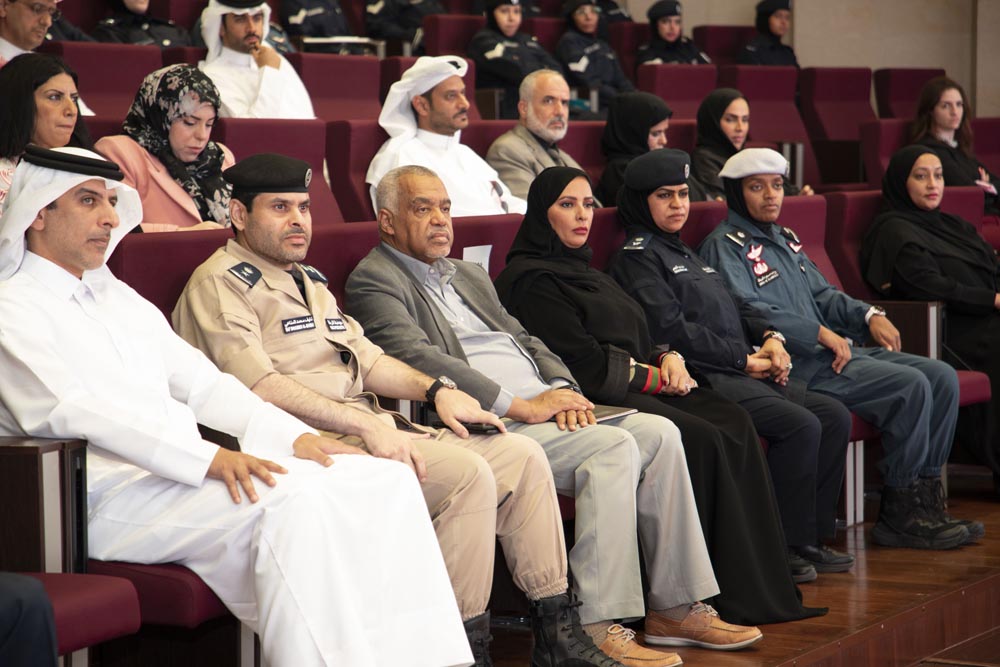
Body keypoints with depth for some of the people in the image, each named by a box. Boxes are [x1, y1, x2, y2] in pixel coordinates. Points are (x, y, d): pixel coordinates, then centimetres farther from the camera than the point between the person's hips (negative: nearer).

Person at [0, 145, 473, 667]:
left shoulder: (119, 297, 25)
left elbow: (202, 383, 22)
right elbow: (69, 411, -16)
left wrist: (294, 437, 5)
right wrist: (208, 458, -25)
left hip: (186, 472, 8)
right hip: (111, 496, -8)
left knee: (386, 479, -8)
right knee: (290, 501, -32)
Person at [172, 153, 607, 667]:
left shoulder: (309, 281, 25)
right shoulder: (219, 285, -5)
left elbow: (366, 358, 24)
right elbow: (260, 387, -18)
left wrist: (435, 389, 4)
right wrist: (366, 425, -23)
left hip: (371, 429, 9)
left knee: (522, 456, -1)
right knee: (468, 473, -26)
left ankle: (555, 623, 3)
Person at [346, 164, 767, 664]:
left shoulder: (470, 276, 27)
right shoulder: (373, 281, -2)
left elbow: (524, 340, 24)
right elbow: (420, 361, -16)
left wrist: (562, 390, 0)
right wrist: (522, 406, -19)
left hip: (540, 407, 9)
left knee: (658, 433, -8)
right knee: (613, 448, -26)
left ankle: (675, 608, -4)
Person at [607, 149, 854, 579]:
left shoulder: (684, 253, 27)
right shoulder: (637, 256, -2)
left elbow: (733, 309, 27)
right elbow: (669, 329, -14)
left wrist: (768, 337, 5)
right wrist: (744, 360, -11)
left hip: (741, 371, 9)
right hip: (700, 378, -9)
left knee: (834, 416, -4)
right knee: (800, 425, -24)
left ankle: (812, 539, 1)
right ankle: (785, 546, -14)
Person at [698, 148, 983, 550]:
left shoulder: (783, 239, 25)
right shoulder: (724, 246, -4)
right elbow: (747, 313, -17)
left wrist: (869, 315, 8)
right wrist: (821, 334, -20)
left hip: (834, 350, 9)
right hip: (794, 364, -9)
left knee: (942, 377, -5)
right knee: (911, 386, -23)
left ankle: (921, 497, -5)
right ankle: (899, 513, -16)